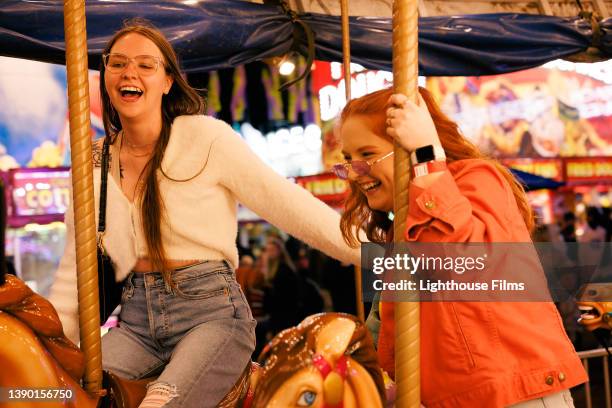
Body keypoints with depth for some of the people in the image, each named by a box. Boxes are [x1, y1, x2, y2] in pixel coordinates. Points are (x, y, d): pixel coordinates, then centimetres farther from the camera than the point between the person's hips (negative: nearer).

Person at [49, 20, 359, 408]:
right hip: (137, 320, 5)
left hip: (212, 310, -4)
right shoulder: (94, 164, 10)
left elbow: (287, 204, -7)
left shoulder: (208, 137, -4)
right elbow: (75, 269, 14)